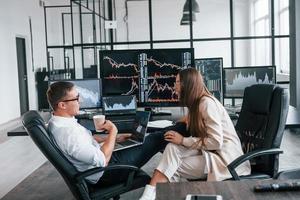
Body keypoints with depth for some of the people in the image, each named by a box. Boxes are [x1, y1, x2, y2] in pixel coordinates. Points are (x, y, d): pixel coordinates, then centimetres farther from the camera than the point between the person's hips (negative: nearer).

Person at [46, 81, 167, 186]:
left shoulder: (56, 122, -2)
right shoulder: (68, 132, -34)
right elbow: (102, 160, -32)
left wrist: (114, 138, 9)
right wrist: (113, 131, -20)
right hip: (104, 173, -9)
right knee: (153, 140, 2)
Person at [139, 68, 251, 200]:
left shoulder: (207, 103, -18)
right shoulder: (196, 104, 11)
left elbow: (216, 142, -22)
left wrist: (183, 141, -17)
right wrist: (189, 119, 1)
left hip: (224, 156, -8)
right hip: (209, 152, 8)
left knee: (173, 169, -16)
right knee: (172, 148, -16)